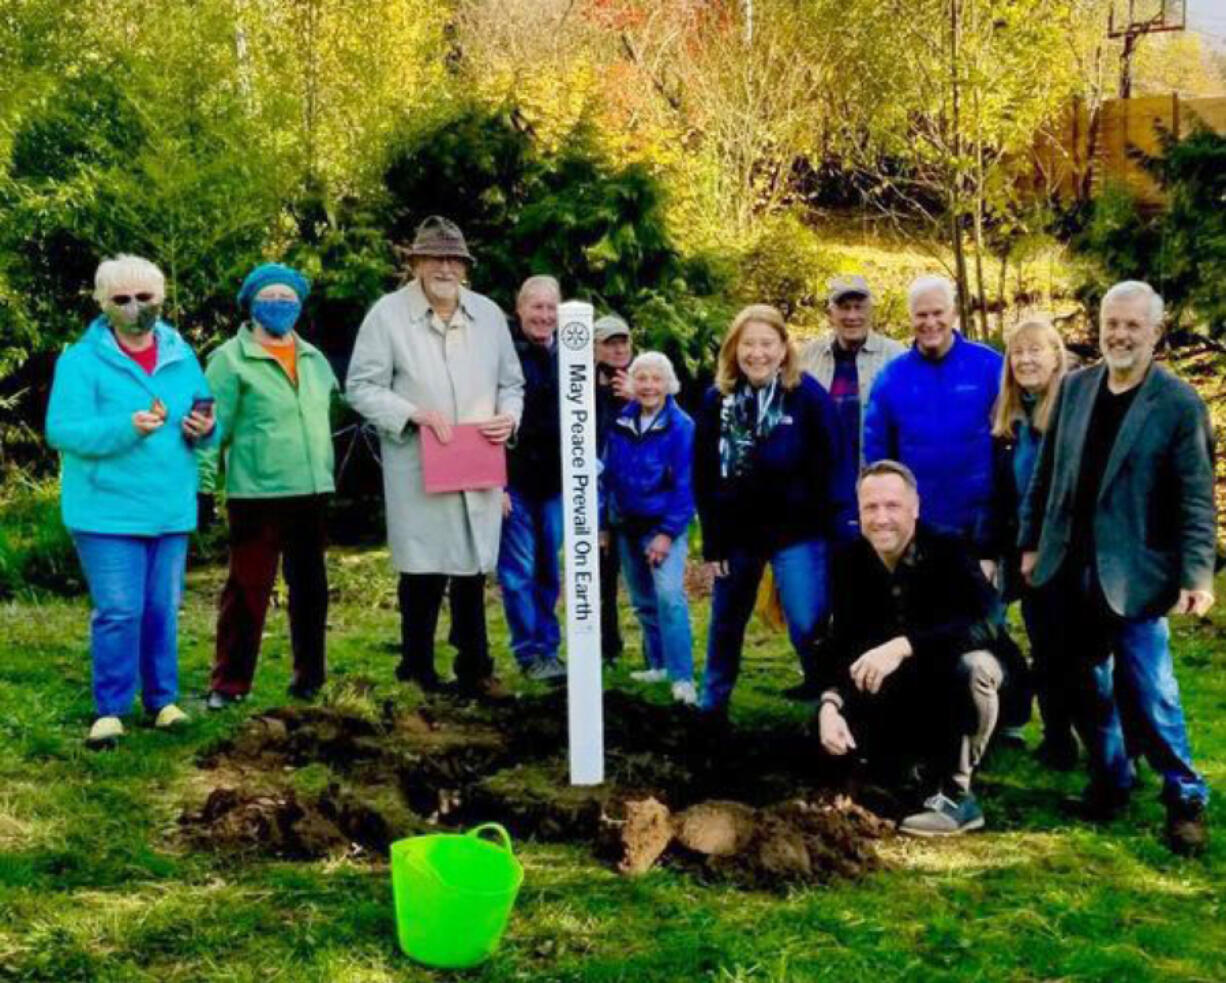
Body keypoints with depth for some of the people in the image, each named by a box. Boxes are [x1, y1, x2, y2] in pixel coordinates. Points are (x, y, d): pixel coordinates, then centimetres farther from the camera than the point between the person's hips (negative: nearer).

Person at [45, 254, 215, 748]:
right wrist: (127, 427, -28)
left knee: (163, 610, 12)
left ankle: (161, 699, 26)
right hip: (108, 511, -5)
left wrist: (205, 428, -11)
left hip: (170, 510, 5)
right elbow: (61, 430, -15)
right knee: (118, 612, -4)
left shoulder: (182, 357, 8)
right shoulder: (81, 360, -7)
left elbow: (205, 421, 15)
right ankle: (110, 709, 9)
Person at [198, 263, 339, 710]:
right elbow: (213, 426, -7)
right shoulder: (232, 359, -4)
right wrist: (204, 486, -12)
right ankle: (229, 683, 7)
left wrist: (327, 474, 17)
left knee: (311, 588, 13)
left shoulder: (314, 359, 14)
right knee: (248, 589, -3)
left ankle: (309, 674, 25)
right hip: (256, 493, -6)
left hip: (312, 490, 6)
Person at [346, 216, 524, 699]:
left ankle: (474, 669, 21)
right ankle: (417, 671, 14)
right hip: (418, 472, -4)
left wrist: (509, 416, -5)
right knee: (423, 572, 0)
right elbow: (361, 387, -5)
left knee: (473, 569, 10)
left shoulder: (489, 314, 9)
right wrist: (415, 413, -17)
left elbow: (511, 382, 16)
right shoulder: (387, 314, -4)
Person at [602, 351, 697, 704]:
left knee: (669, 595, -18)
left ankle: (682, 678, -16)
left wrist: (668, 533, -16)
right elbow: (607, 474, 7)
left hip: (664, 525, -5)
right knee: (642, 601, 13)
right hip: (627, 525, 5)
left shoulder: (681, 427, -11)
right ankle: (659, 665, 27)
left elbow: (685, 485, -12)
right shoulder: (620, 424, 2)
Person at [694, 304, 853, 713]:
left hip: (797, 532, -4)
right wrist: (712, 543, 1)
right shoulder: (717, 400, -1)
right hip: (736, 534, 4)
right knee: (725, 625, 16)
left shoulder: (809, 395, -10)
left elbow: (832, 471, -10)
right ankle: (711, 705, 34)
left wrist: (839, 537, -14)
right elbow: (704, 479, 3)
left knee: (807, 625, -13)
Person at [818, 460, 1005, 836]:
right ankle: (928, 760, 14)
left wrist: (903, 646, -49)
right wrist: (829, 703, -31)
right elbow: (840, 644, -12)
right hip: (901, 693, 5)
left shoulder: (948, 552, -23)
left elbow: (983, 623, -39)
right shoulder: (850, 561, -10)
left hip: (953, 682, -4)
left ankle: (955, 795, -21)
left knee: (972, 665, -37)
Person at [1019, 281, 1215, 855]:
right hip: (1071, 569, 5)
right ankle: (1110, 780, 29)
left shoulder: (1179, 404, -8)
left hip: (1132, 574, -4)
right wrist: (1030, 543, 12)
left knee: (1149, 689, -4)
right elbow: (1046, 473, 12)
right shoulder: (1074, 387, 6)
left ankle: (1184, 797, 12)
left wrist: (1197, 575, -16)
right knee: (1091, 685, 13)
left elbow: (1196, 499, -10)